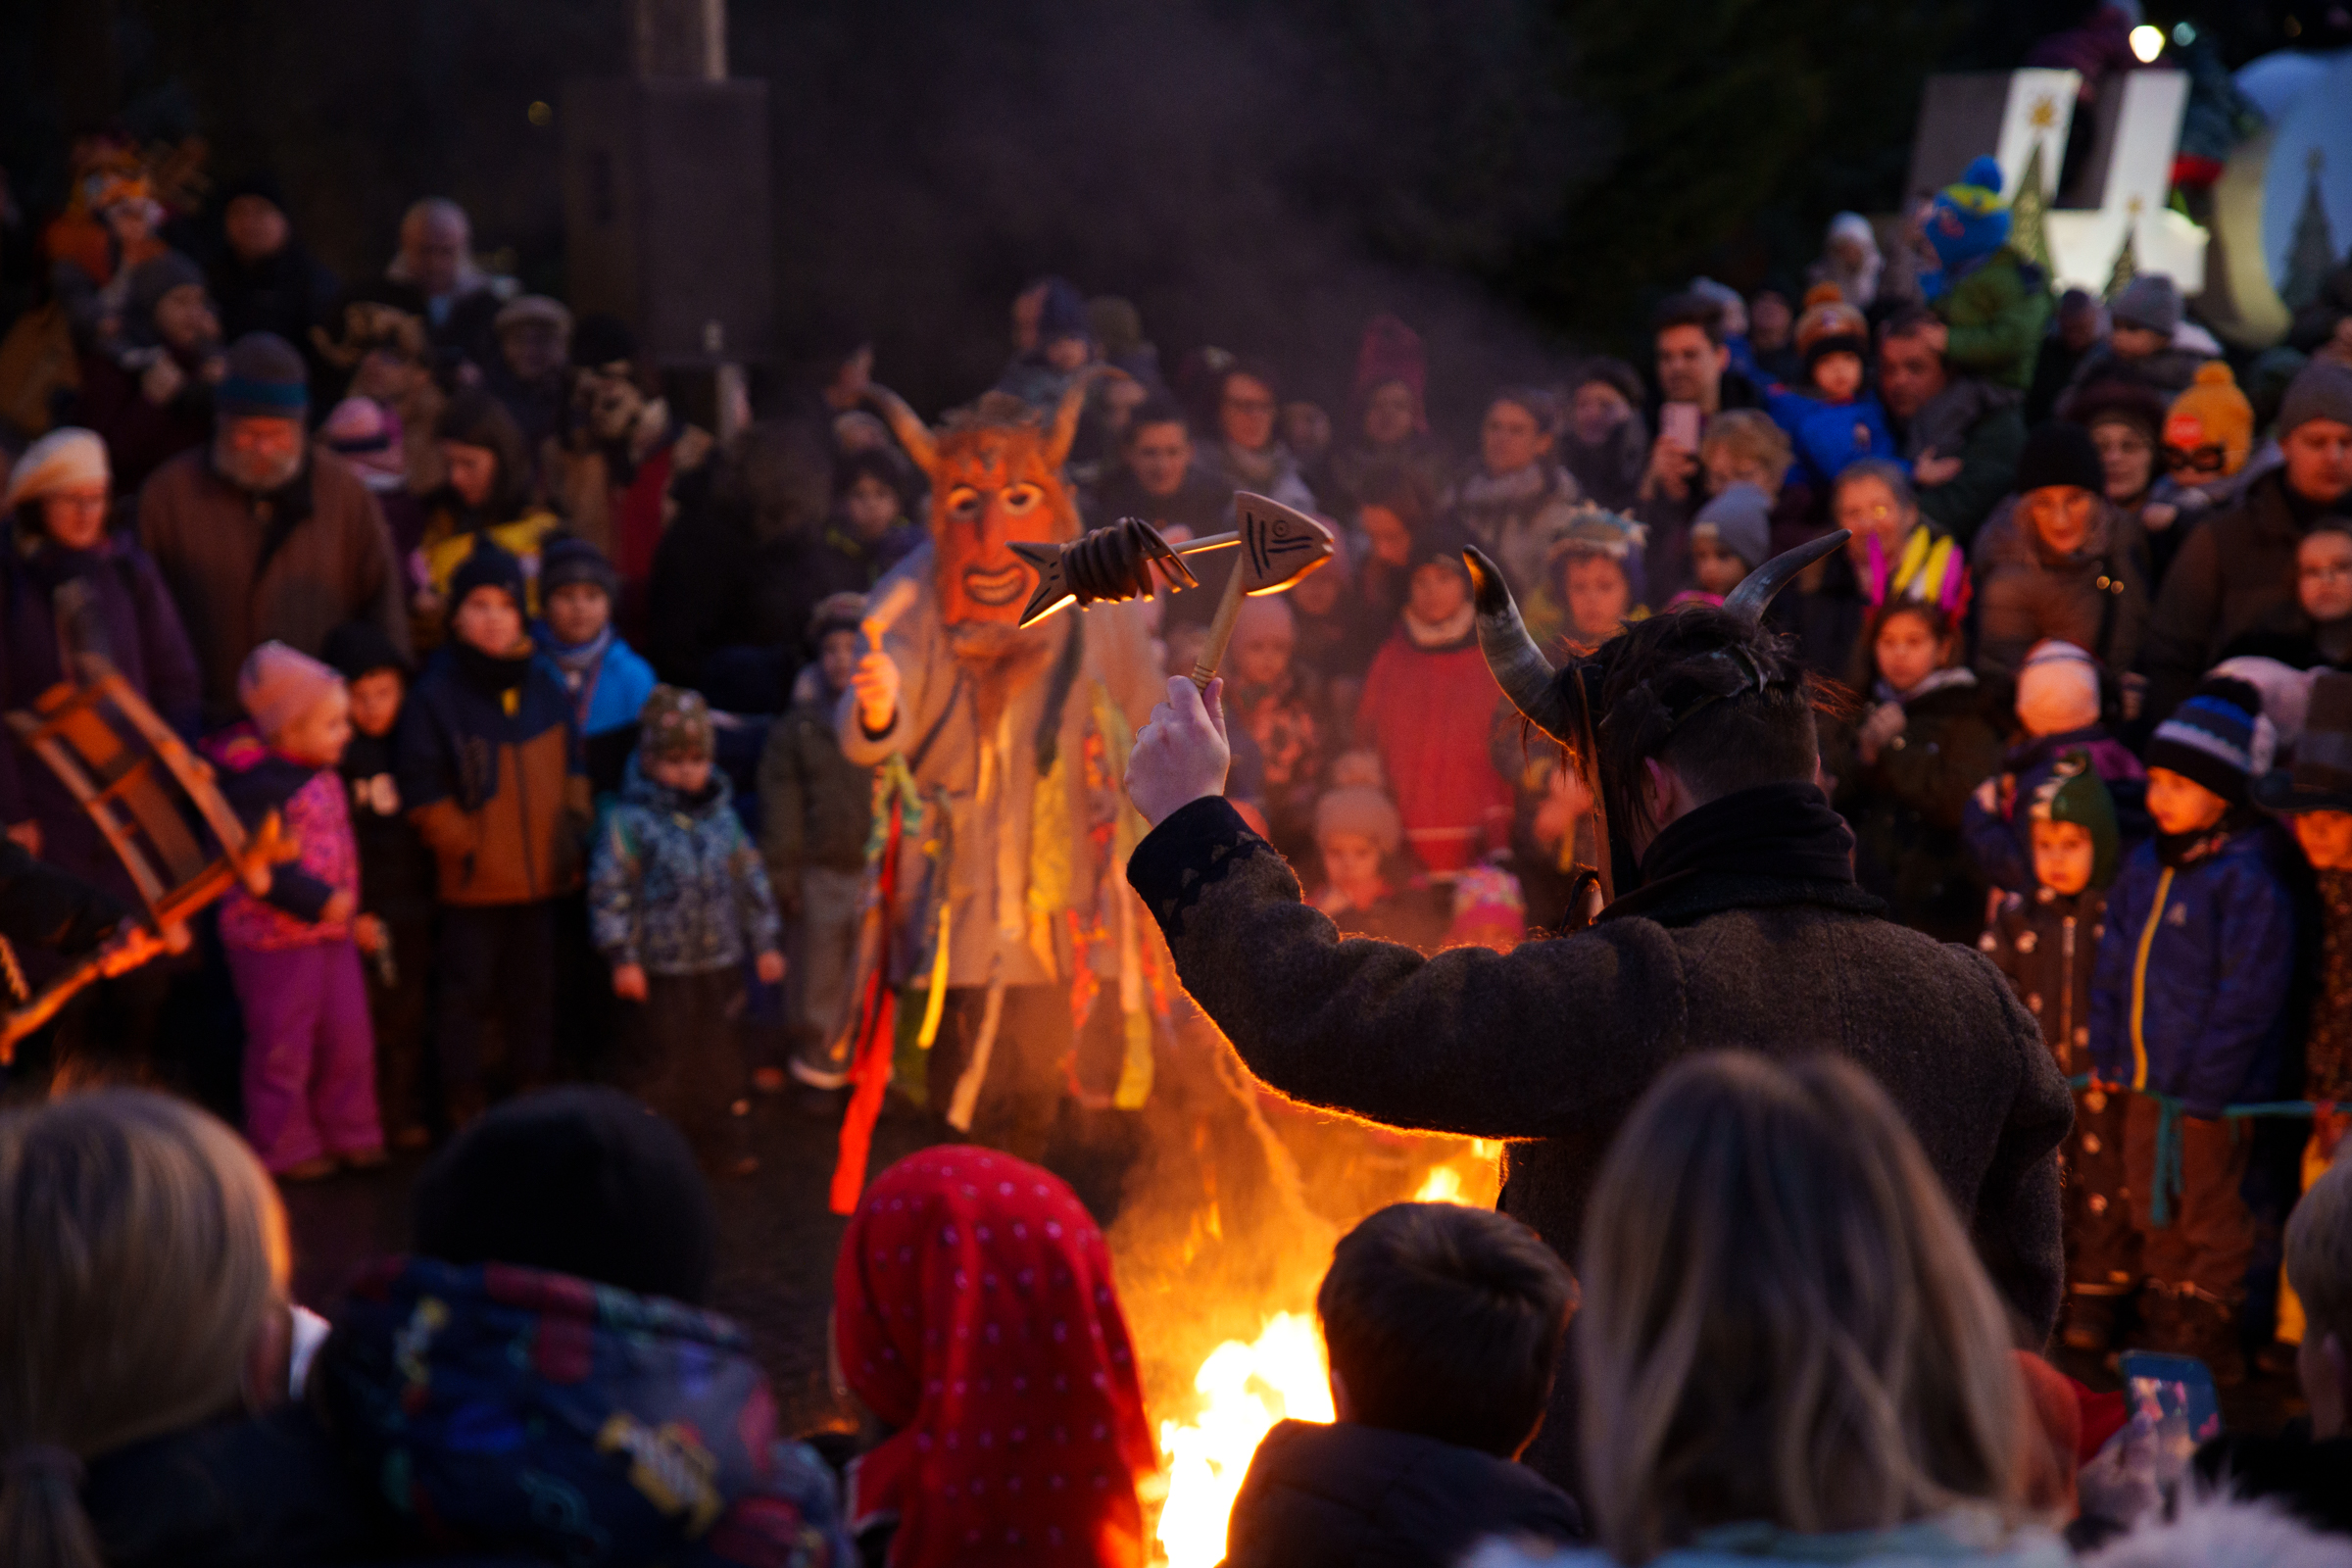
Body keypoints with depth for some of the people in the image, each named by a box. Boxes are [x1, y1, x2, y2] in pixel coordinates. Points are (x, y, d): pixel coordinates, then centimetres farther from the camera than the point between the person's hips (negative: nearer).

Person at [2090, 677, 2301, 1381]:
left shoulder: (2249, 879, -18)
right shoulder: (2145, 865, 7)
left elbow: (2250, 993, -19)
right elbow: (2115, 964, 15)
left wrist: (2206, 1085, -19)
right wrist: (2107, 1052, 9)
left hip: (2213, 1090, -8)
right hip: (2146, 1082, 8)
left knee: (2212, 1212, 5)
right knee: (2154, 1211, 19)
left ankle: (2211, 1340, 18)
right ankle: (2161, 1329, 34)